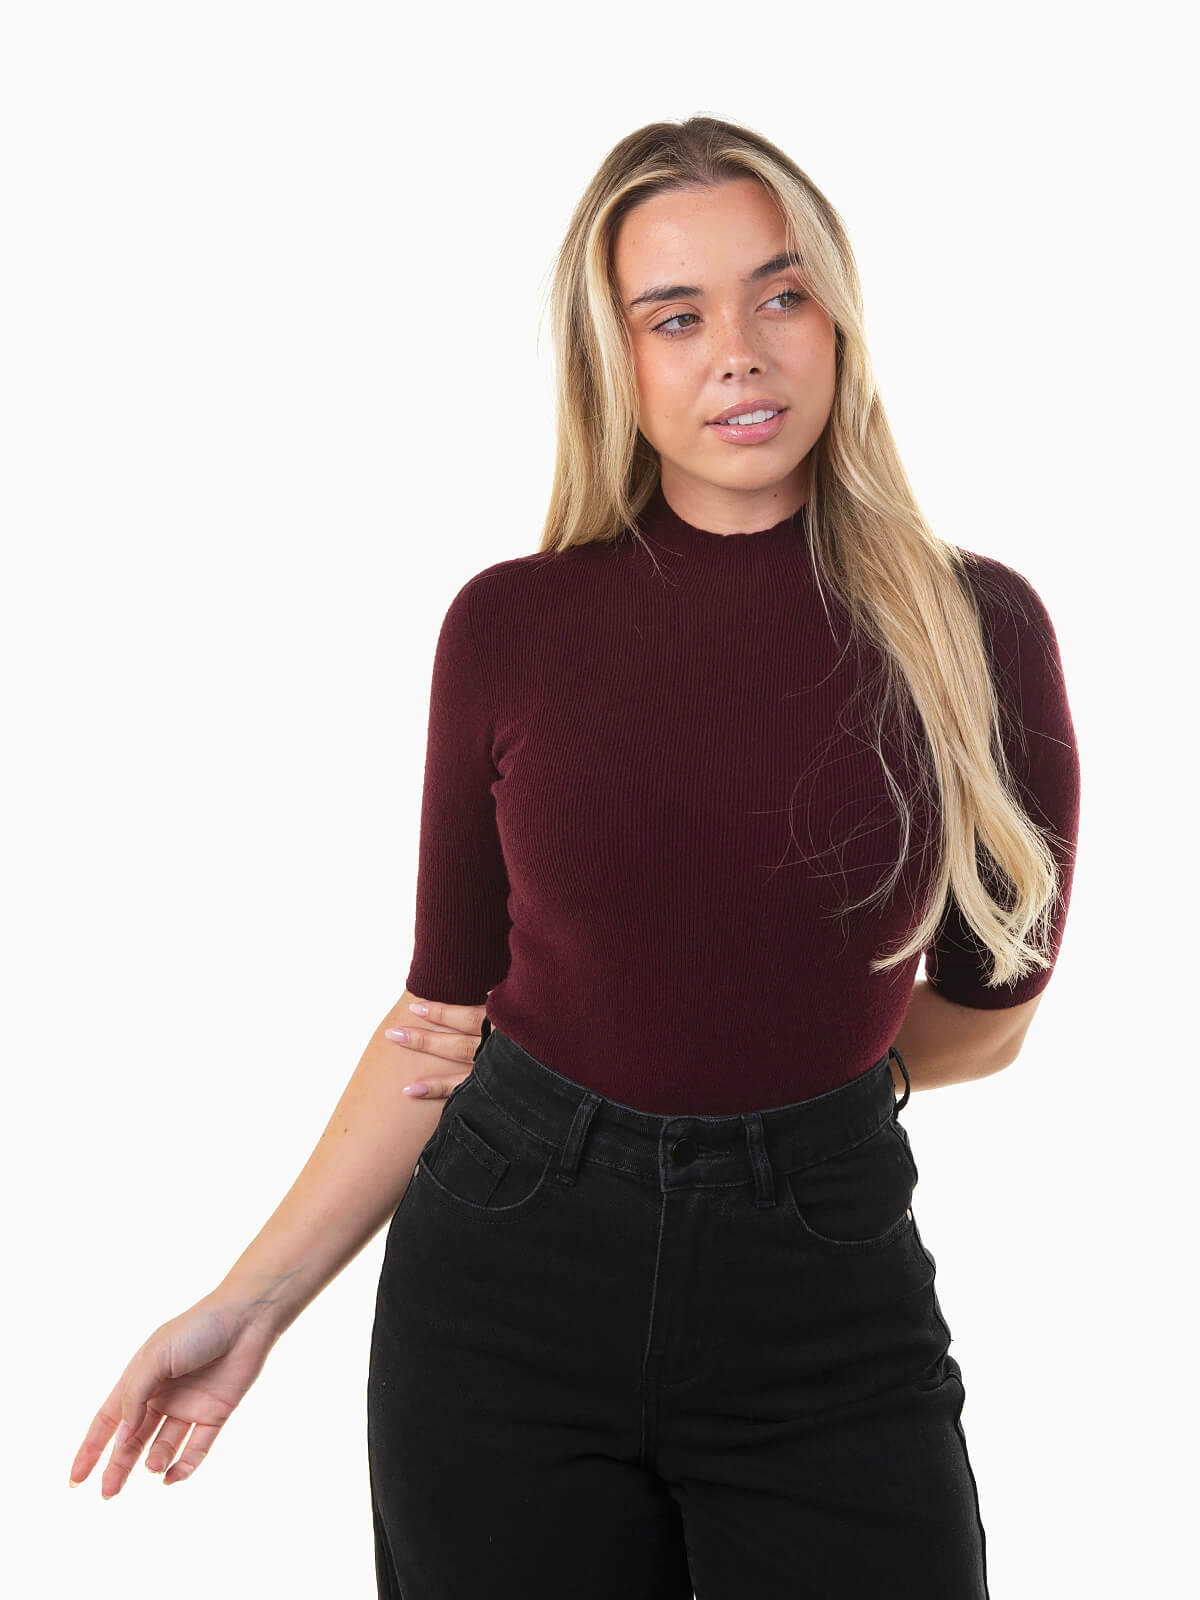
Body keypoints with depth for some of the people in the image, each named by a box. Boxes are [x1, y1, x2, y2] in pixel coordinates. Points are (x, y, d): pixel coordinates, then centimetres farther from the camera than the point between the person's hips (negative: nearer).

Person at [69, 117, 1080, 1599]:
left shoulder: (973, 627, -5)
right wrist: (255, 1298, 2)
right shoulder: (511, 628, -3)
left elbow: (987, 1011, 6)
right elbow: (448, 1001, 3)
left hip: (828, 1294, 0)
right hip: (511, 1272, 1)